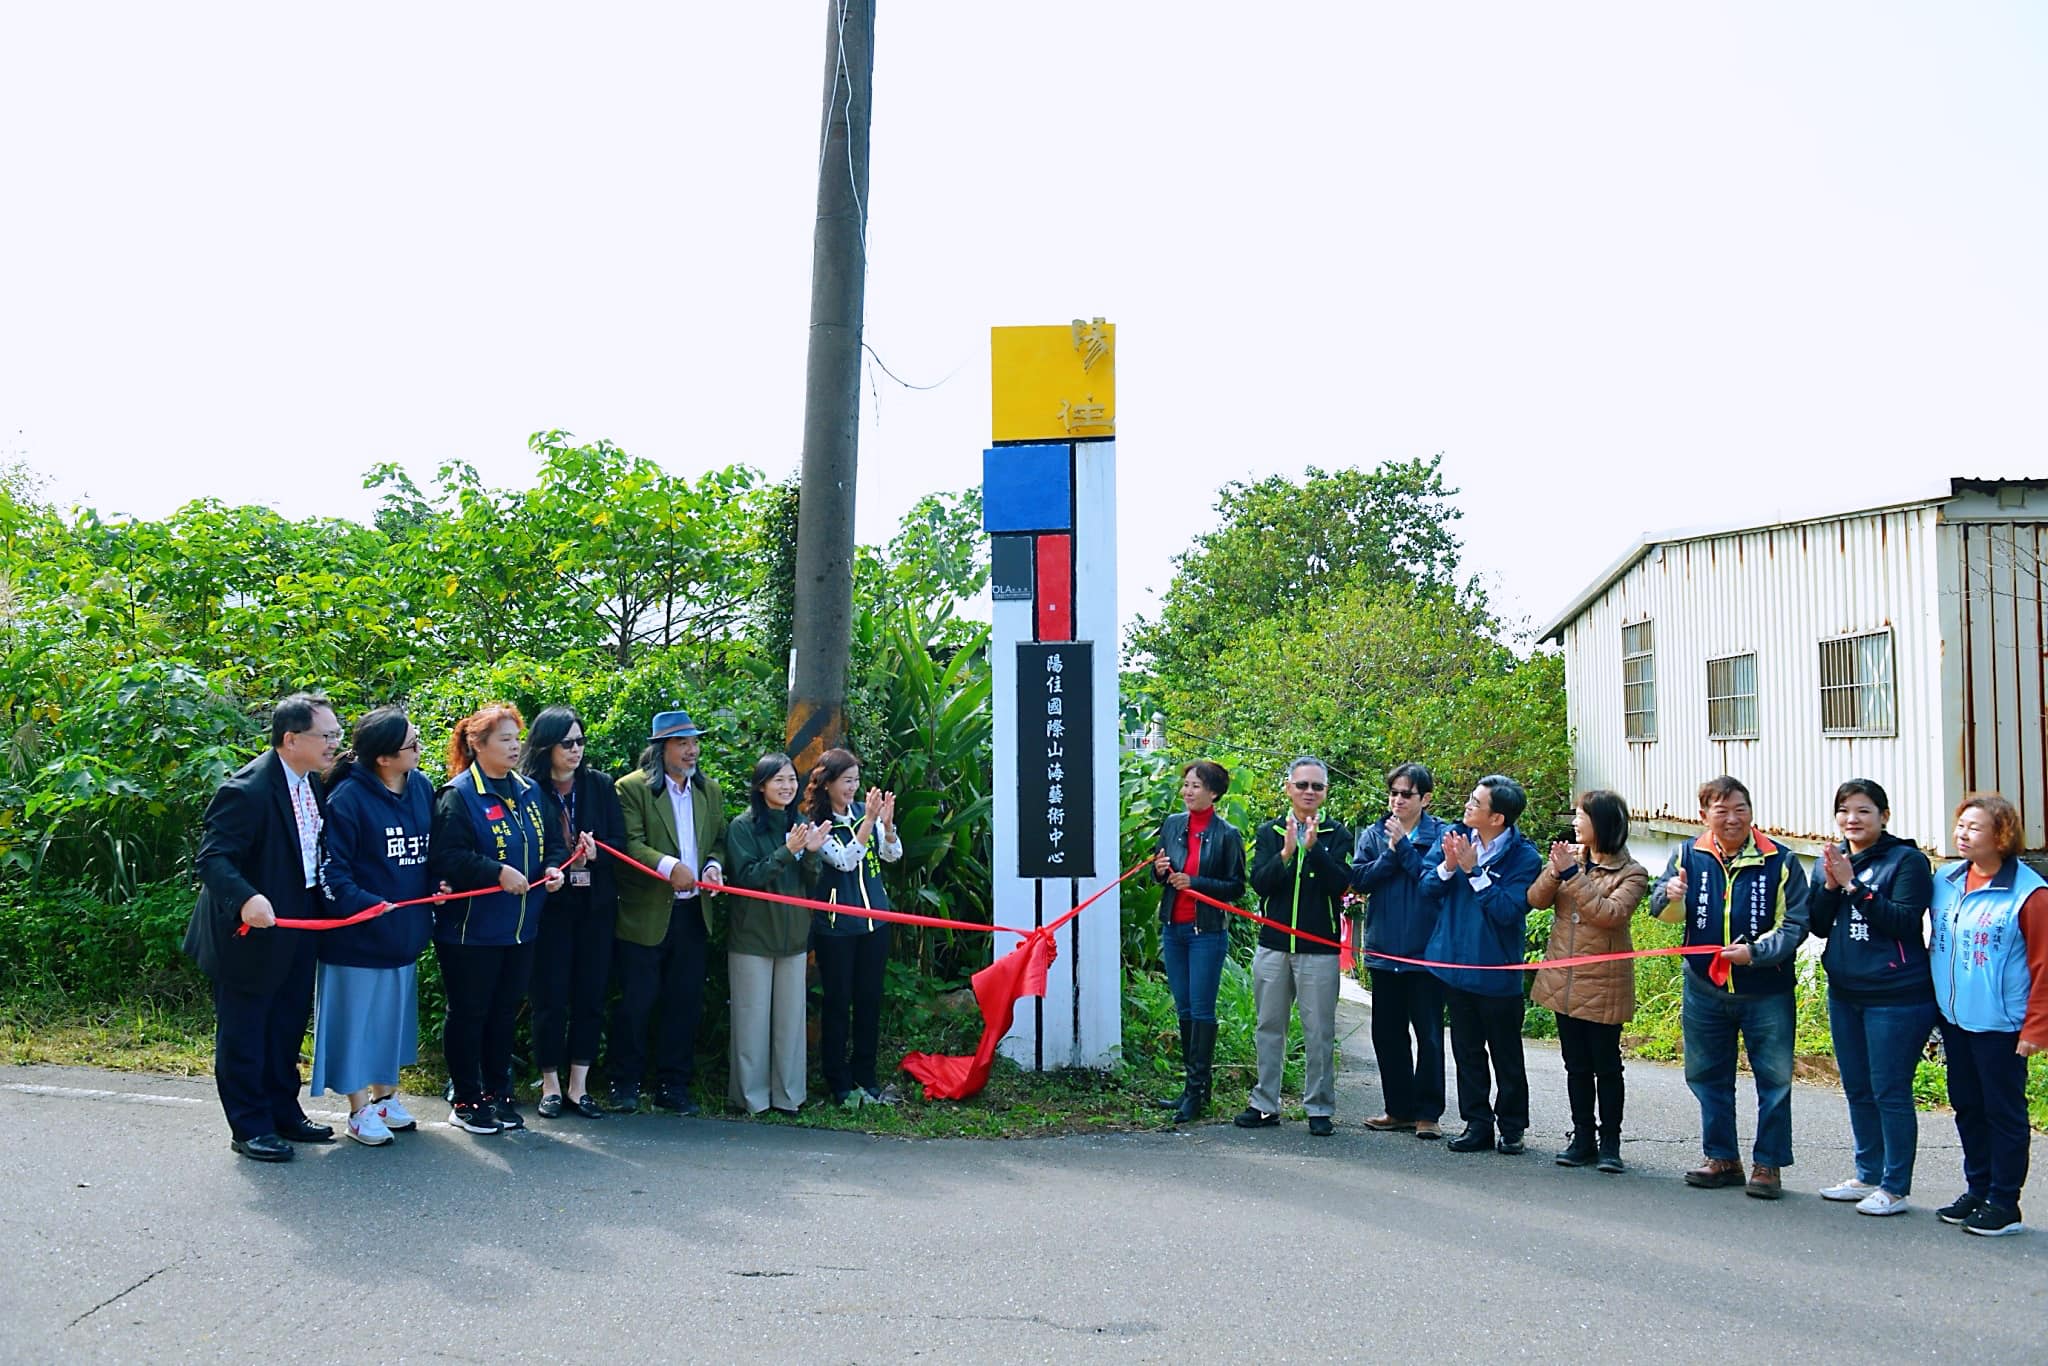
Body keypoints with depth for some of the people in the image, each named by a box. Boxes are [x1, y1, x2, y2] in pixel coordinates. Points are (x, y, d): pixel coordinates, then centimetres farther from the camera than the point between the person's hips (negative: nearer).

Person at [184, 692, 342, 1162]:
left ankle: (283, 1114, 33)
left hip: (296, 935, 9)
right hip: (249, 933, -9)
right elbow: (213, 858, -28)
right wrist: (246, 899, -44)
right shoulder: (246, 791, -24)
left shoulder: (312, 783, 3)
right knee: (243, 1035, 7)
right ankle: (249, 1127, 17)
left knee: (287, 1030, 20)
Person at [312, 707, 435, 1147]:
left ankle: (385, 1095, 33)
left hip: (405, 928, 6)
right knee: (357, 1016, 4)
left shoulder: (422, 787, 3)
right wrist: (362, 903, -26)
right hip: (359, 932, -6)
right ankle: (359, 1111, 16)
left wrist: (437, 884, 1)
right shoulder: (347, 798, -17)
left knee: (394, 1012, 17)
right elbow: (331, 866, -17)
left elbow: (434, 848, 16)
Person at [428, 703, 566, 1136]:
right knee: (468, 1014, 5)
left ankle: (498, 1094, 27)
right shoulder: (459, 794, -12)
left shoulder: (529, 791, 10)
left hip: (521, 928, 7)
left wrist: (554, 868, -3)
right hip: (471, 930, -7)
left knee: (505, 1014, 15)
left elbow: (552, 841, 18)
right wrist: (497, 873, -25)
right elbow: (445, 856, -20)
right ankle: (466, 1102, 16)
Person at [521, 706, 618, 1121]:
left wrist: (595, 852, -16)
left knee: (590, 997, 6)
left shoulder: (600, 786, 5)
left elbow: (620, 842, 3)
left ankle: (579, 1087, 15)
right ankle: (551, 1086, 15)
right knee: (551, 998, 2)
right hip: (550, 905, -3)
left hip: (595, 905, 3)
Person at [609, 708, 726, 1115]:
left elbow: (719, 840, 16)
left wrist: (714, 865, -5)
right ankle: (624, 1083, 16)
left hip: (692, 914, 5)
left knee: (685, 1004, 8)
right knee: (636, 1003, 2)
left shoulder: (710, 791, 14)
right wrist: (668, 866, -25)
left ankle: (673, 1086, 18)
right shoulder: (633, 787, -5)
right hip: (645, 914, -5)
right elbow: (629, 843, -13)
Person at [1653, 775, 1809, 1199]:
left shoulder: (1780, 860, -8)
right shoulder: (1688, 856, 0)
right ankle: (1722, 1159, 26)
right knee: (1707, 1076, 12)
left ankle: (1768, 1164, 14)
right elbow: (1664, 914, 3)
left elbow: (1794, 925, -8)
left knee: (1774, 1078, 2)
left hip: (1766, 991, -3)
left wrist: (1755, 952, -24)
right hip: (1704, 989, 3)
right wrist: (1671, 896, -21)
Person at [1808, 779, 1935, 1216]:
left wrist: (1854, 885, -21)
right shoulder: (1828, 861, 9)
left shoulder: (1907, 861, -9)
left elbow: (1905, 922, -19)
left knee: (1890, 1093, -2)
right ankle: (1868, 1176, 28)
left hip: (1896, 996, -7)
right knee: (1857, 1091, 16)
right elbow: (1818, 926, 5)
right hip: (1844, 994, 7)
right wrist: (1831, 885, -10)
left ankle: (1894, 1187, 7)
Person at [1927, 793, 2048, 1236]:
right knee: (1967, 1107, 15)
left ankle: (2004, 1203, 13)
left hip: (1999, 1024, -6)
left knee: (2004, 1111, 4)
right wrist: (1936, 1001, 11)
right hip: (1954, 1017, 7)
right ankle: (1977, 1190, 28)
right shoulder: (1944, 881, 5)